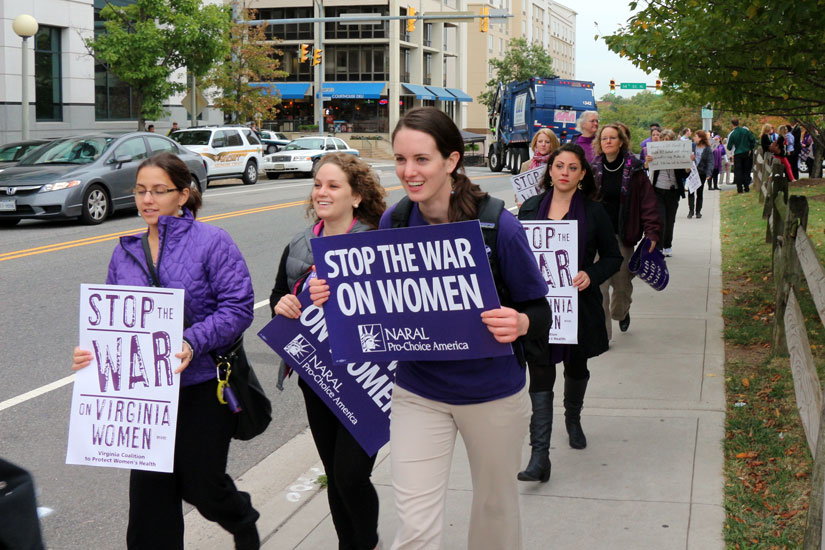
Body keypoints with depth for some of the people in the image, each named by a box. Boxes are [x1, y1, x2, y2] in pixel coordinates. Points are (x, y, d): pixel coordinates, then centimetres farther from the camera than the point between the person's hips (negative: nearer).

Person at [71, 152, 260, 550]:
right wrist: (93, 351, -6)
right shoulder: (126, 252, 10)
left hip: (203, 386, -4)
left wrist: (193, 342, -27)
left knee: (200, 483, 7)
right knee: (150, 488, 3)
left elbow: (238, 307, -13)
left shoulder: (211, 242, -7)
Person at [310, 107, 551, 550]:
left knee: (496, 505, 20)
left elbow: (540, 311, -11)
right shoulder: (393, 222, -7)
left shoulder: (496, 224, -18)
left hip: (492, 392, -2)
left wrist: (518, 324, -34)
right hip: (417, 392, 2)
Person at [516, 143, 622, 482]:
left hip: (578, 305, 0)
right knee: (540, 376, -7)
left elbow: (613, 257, 3)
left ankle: (573, 420, 49)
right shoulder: (530, 208, 4)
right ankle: (539, 456, -9)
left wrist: (590, 275, -15)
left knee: (576, 368, 20)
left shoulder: (594, 212, -1)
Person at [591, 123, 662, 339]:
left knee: (622, 282, 9)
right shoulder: (594, 169, 4)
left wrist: (652, 233, -10)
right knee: (599, 284, -8)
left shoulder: (634, 169, -1)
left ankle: (621, 313, 43)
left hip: (623, 235, 0)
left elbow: (648, 203, -2)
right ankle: (602, 333, -3)